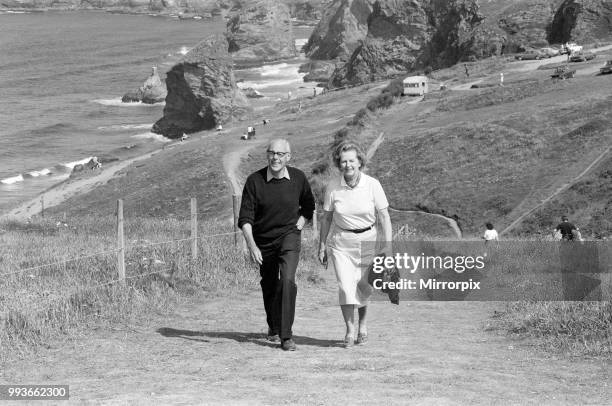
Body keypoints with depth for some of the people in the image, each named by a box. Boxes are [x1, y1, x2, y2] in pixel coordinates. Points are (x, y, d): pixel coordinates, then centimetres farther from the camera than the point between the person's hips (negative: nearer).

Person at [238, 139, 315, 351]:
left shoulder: (298, 178, -7)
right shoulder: (254, 181, -14)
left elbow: (308, 206, 14)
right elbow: (245, 218, -15)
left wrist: (299, 224, 0)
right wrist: (252, 246, -26)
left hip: (289, 236, -1)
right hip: (263, 240, 1)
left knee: (287, 280, -20)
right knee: (269, 286, 14)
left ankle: (286, 336, -19)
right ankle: (273, 327, 41)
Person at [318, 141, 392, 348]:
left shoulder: (372, 185, -9)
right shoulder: (333, 187, -5)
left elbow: (384, 216, -6)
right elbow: (326, 218, 5)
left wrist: (388, 244, -14)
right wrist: (322, 246, 6)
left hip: (367, 240, 0)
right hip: (340, 242, 0)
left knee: (363, 287, 5)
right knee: (345, 286, -12)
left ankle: (362, 323, 30)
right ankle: (350, 330, -4)